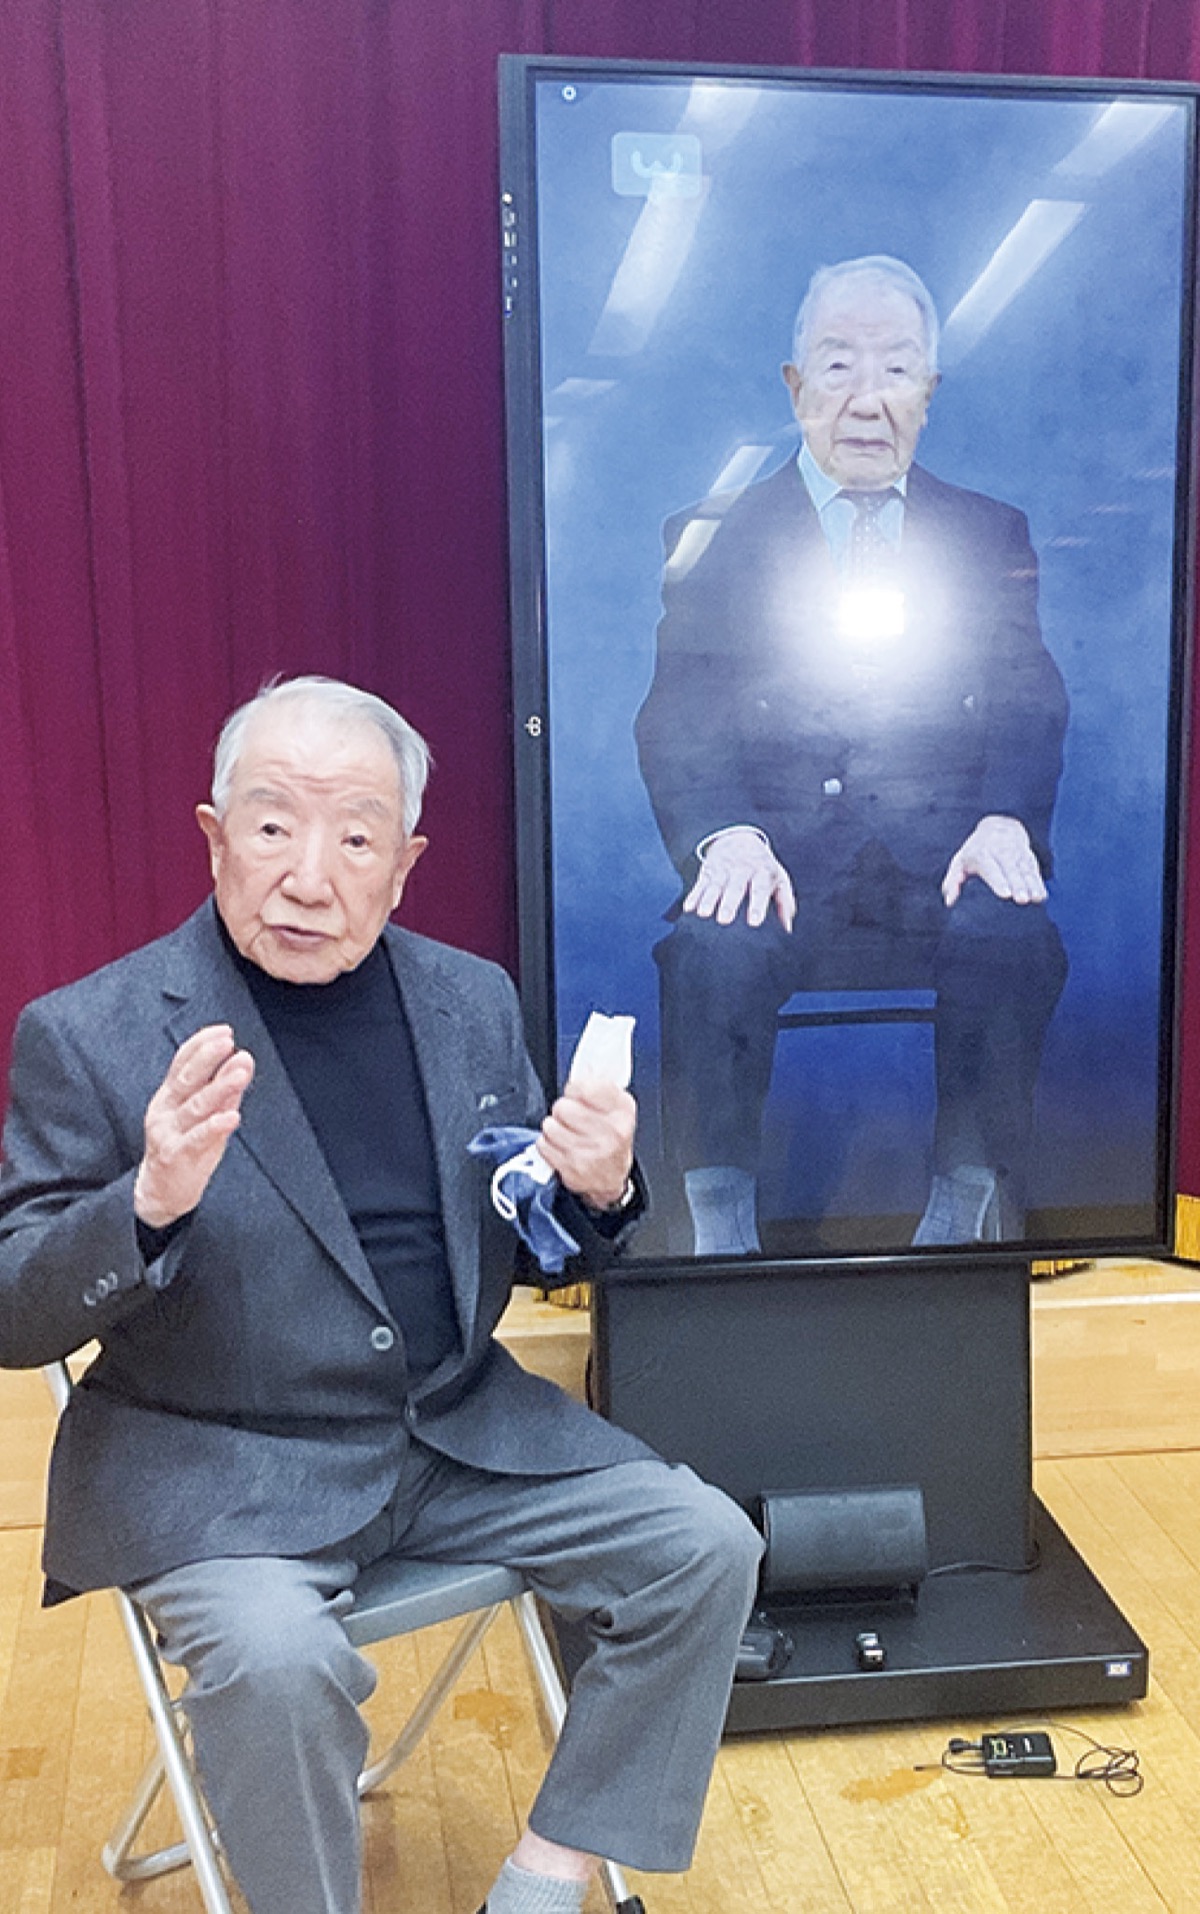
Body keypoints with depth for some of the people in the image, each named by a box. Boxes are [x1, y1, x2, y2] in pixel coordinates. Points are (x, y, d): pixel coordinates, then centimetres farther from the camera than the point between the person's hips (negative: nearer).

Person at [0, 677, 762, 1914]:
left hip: (461, 1430, 5)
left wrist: (597, 1190, -14)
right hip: (216, 1465, -4)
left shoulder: (473, 999, 3)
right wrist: (152, 1200, -30)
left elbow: (552, 1249, 10)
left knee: (705, 1546, -6)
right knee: (274, 1658, -31)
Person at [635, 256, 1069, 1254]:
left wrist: (1005, 819, -14)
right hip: (779, 850, -1)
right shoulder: (712, 536, 14)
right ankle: (721, 1228, -16)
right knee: (716, 949, -32)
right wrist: (725, 834, -19)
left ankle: (962, 1210, -13)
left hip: (939, 850, 1)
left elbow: (1030, 708, 8)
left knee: (1015, 940, -30)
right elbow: (679, 719, 2)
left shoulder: (993, 536, 19)